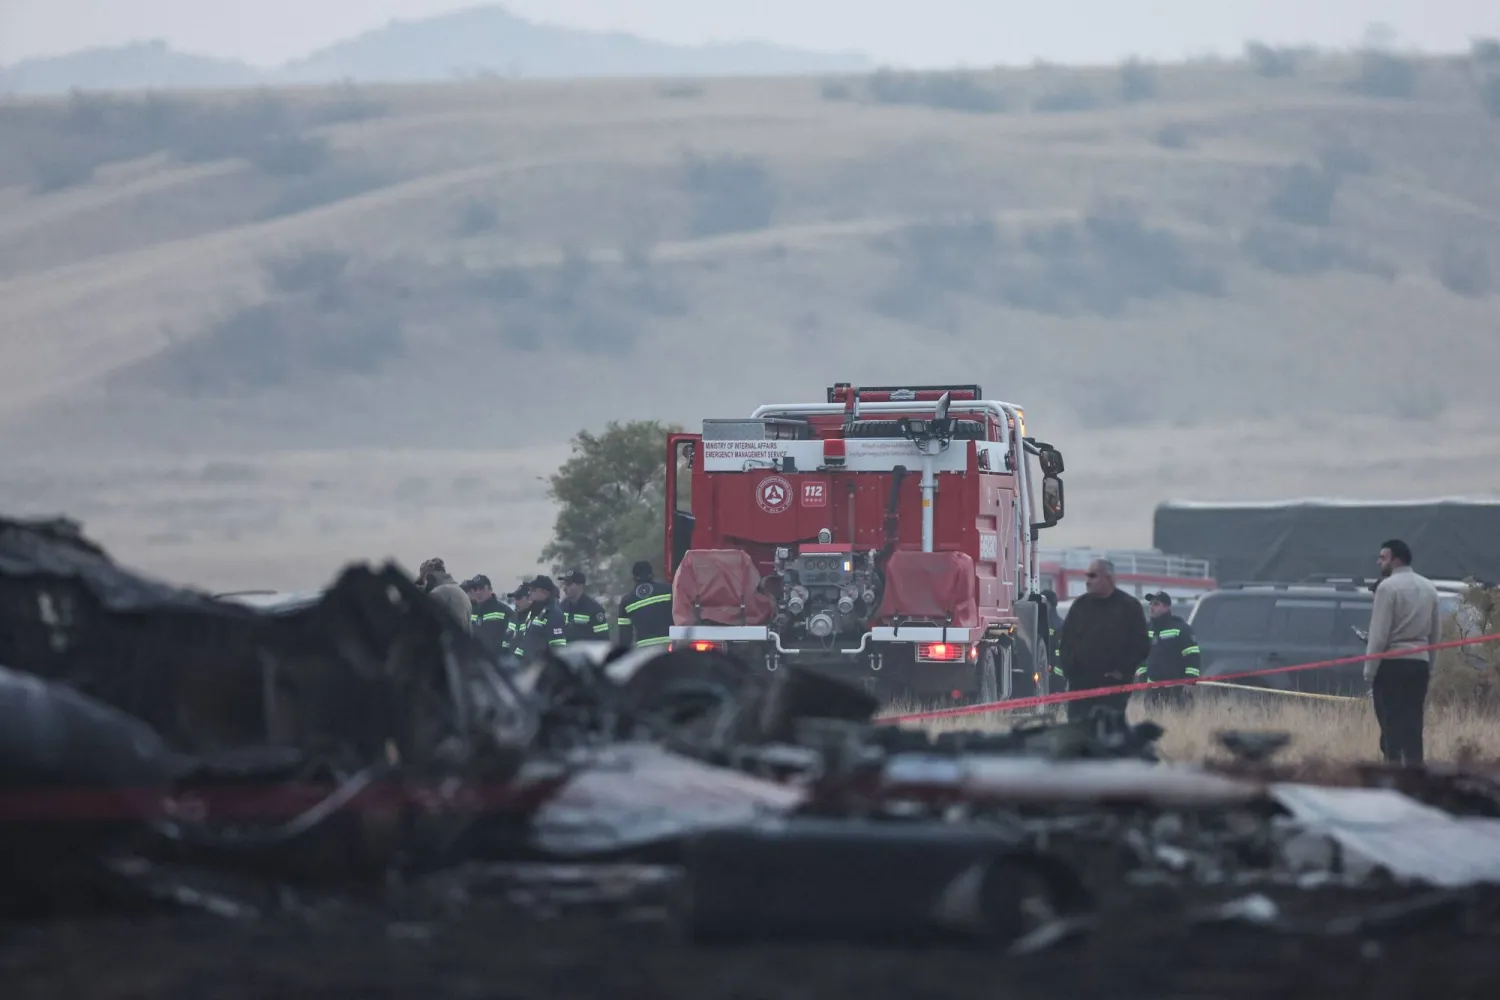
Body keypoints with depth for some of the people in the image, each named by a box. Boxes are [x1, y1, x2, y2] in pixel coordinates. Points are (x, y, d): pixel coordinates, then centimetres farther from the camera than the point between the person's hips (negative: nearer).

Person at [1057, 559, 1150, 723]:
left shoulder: (1129, 606, -2)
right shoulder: (1080, 605, 10)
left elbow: (1141, 646, -3)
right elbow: (1066, 641, 15)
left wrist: (1123, 671, -10)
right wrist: (1069, 669, 3)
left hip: (1113, 686, -4)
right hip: (1080, 683, 4)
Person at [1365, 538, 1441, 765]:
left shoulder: (1388, 587, -8)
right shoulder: (1429, 588, 12)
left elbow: (1379, 634, -11)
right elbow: (1436, 633, 11)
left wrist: (1370, 671, -7)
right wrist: (1429, 669, 15)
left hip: (1392, 664, -6)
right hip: (1420, 663, 6)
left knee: (1391, 727, -5)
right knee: (1413, 727, 8)